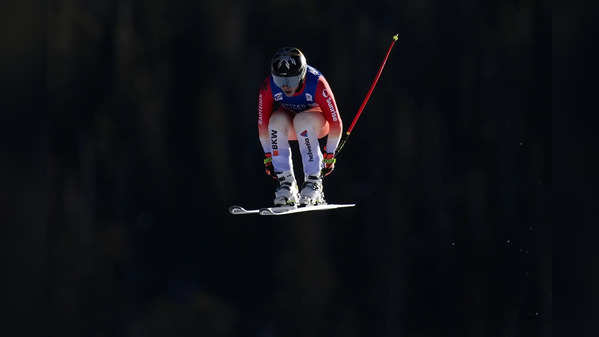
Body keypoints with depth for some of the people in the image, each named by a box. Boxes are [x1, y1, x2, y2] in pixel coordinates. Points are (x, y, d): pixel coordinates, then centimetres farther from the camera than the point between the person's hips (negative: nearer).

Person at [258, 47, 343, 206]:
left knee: (302, 120, -37)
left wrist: (329, 155, -20)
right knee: (277, 120, -33)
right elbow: (263, 124, -13)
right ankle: (286, 183, -29)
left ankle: (313, 181, -33)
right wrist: (268, 155, -11)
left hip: (318, 122, -3)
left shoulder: (317, 84, -32)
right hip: (287, 125, 3)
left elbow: (336, 123, -24)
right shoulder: (268, 87, -25)